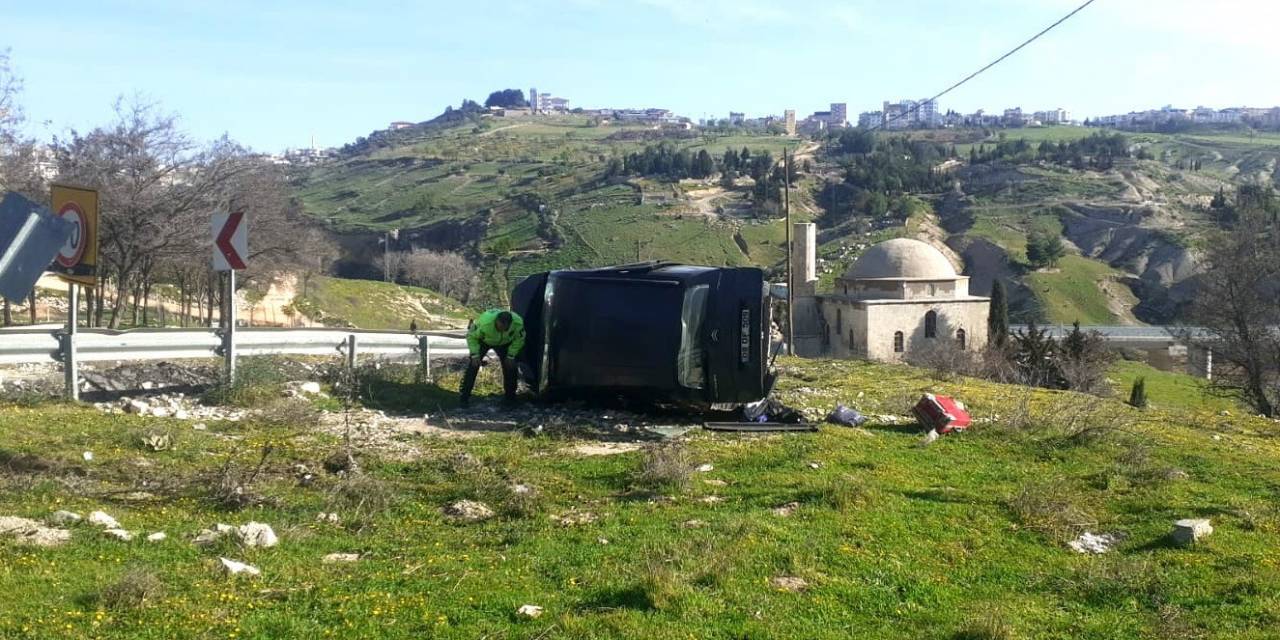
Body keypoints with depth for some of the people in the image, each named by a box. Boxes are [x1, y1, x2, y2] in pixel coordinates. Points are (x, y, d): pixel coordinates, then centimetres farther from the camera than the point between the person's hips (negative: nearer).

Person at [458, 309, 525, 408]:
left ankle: (510, 396, 12)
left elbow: (519, 339, -11)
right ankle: (464, 397, -6)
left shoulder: (518, 323, -34)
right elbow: (471, 336, -23)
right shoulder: (485, 322, -43)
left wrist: (511, 356, -14)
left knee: (510, 366, -6)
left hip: (504, 343, 3)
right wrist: (475, 355, -26)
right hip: (483, 341, -2)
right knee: (473, 366, -14)